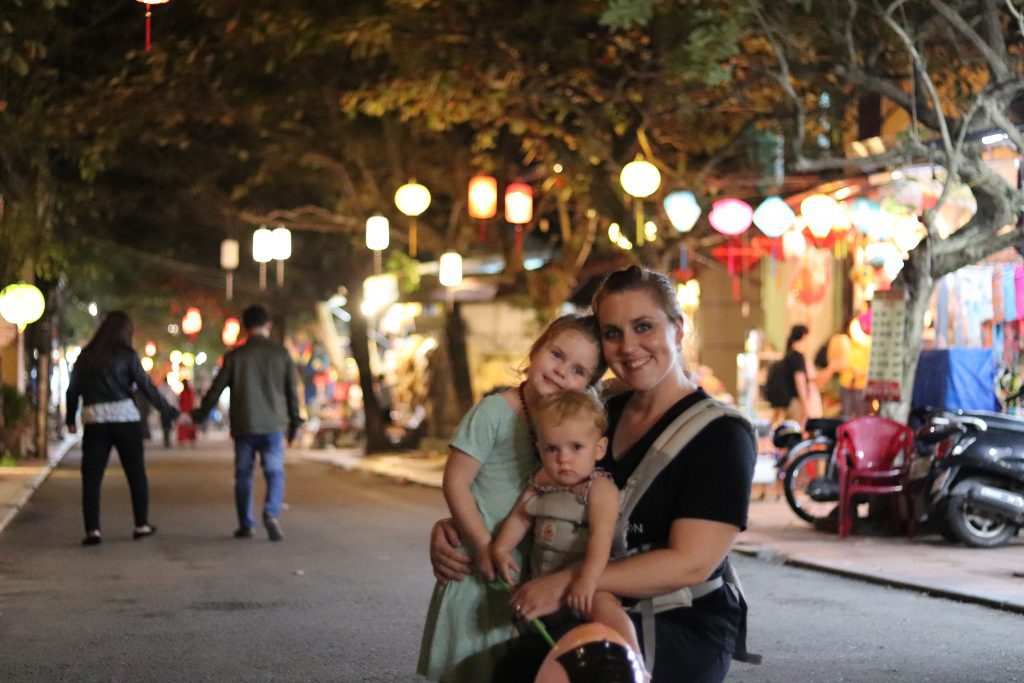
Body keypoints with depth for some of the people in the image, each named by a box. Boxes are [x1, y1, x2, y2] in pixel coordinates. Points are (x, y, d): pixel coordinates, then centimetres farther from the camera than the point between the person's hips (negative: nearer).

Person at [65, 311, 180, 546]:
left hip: (94, 421, 2)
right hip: (125, 418, -2)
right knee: (136, 473, 12)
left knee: (91, 477, 2)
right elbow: (146, 387, -2)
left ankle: (92, 529, -7)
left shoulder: (85, 356, 9)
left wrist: (70, 419, 19)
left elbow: (73, 390, 9)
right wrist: (168, 411, 5)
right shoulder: (127, 354, 0)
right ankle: (141, 525, 16)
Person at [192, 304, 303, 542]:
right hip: (273, 425, 0)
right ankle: (272, 513, -25)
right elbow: (291, 390, 5)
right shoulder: (281, 353, 1)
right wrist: (294, 421, 16)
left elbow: (217, 388, 4)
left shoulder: (235, 356, 0)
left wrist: (200, 414, 18)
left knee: (244, 475, 10)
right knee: (275, 472, 0)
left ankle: (245, 525, 11)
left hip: (243, 425, 1)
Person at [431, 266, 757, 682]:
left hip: (685, 630, -6)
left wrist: (568, 585, -22)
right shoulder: (604, 414, 13)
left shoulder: (720, 434, -7)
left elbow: (691, 563, -17)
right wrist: (455, 529, 2)